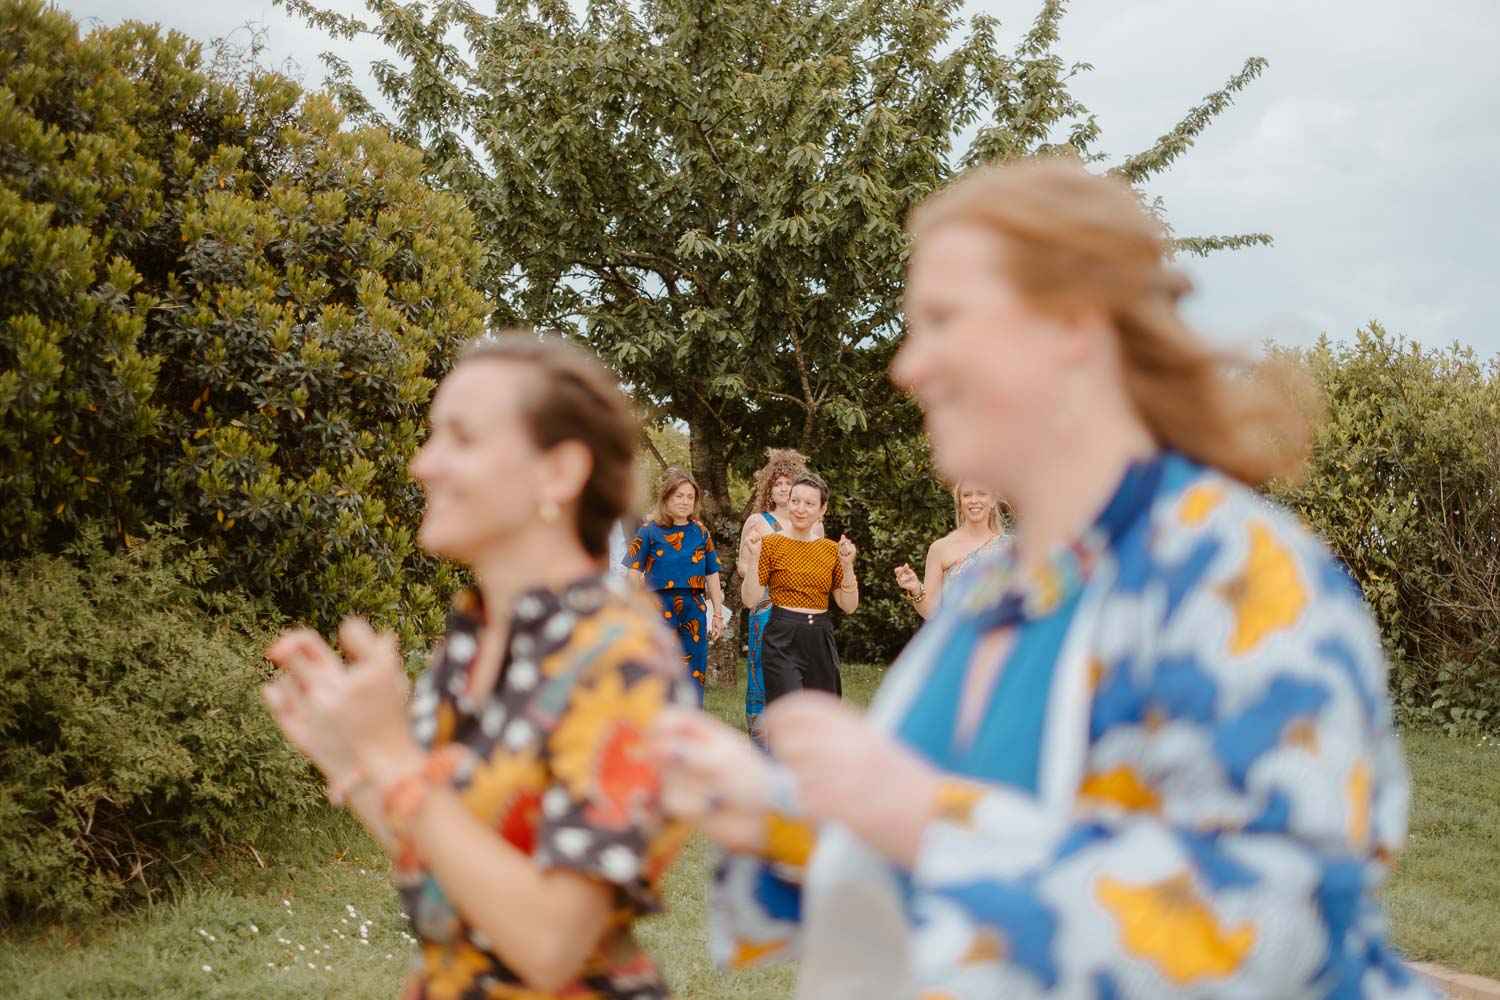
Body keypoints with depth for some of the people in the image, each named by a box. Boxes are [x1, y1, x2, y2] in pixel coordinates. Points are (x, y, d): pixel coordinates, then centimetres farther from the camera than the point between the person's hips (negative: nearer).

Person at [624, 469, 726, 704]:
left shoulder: (700, 531, 11)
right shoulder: (650, 530, 0)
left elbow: (712, 575, 15)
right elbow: (634, 574, -1)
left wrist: (718, 614, 12)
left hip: (694, 610, 4)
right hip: (659, 609, -4)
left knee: (693, 676, 5)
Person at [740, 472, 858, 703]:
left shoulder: (831, 549, 8)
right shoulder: (771, 543, -3)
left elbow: (849, 606, 7)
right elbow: (750, 600, -6)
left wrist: (847, 566, -5)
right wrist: (753, 560, -17)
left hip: (821, 642, 5)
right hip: (783, 641, -5)